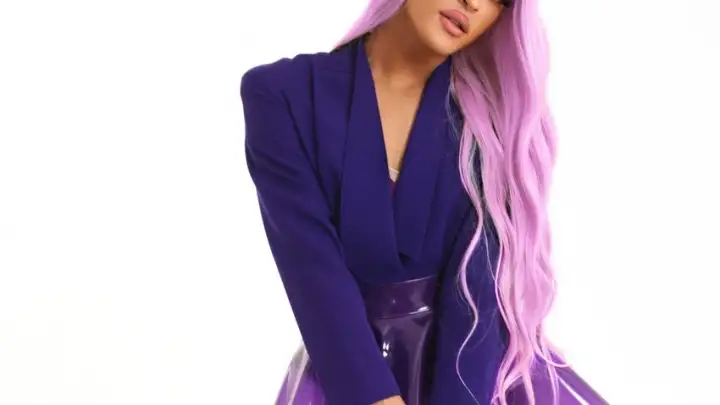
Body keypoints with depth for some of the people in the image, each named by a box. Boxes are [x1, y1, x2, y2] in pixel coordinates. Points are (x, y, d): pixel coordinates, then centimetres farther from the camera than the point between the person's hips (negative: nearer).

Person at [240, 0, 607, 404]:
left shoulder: (492, 109, -2)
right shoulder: (284, 95, -7)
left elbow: (479, 278, -12)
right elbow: (315, 271, -15)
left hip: (478, 360, 2)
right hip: (350, 367, -2)